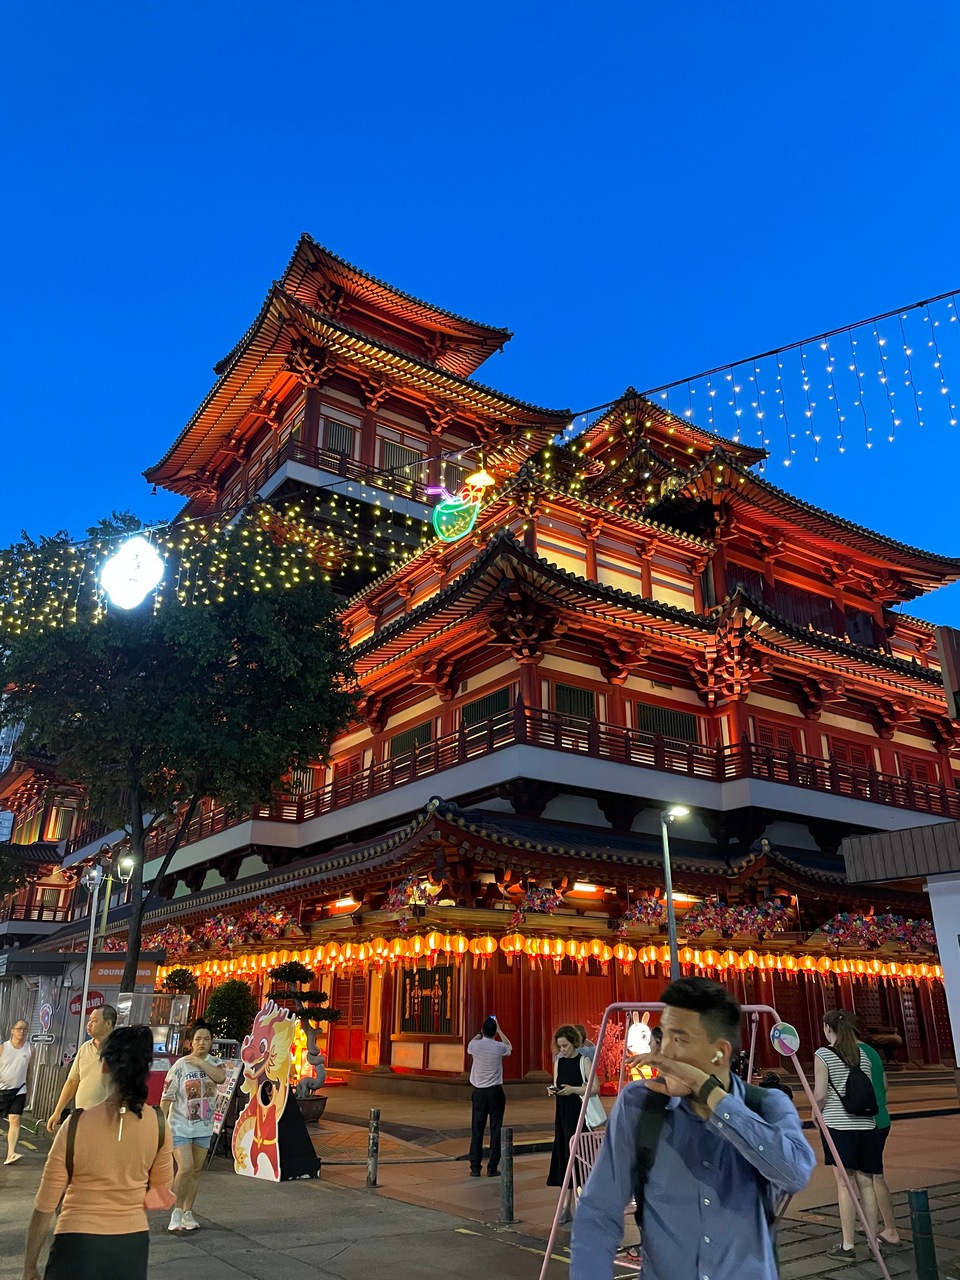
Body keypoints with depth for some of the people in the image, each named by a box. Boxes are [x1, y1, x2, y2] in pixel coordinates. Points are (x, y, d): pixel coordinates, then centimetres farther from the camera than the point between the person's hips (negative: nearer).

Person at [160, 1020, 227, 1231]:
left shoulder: (214, 1062, 1)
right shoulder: (180, 1066, -11)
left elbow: (221, 1077, -21)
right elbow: (167, 1098, -9)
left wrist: (200, 1062, -20)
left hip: (204, 1127, 4)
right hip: (180, 1126, -4)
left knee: (196, 1170, 11)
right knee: (185, 1168, -14)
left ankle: (187, 1212, 24)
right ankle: (177, 1212, 3)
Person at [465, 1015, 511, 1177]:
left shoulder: (474, 1046, -8)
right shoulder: (499, 1047, -8)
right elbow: (510, 1047, 19)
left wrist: (481, 1033, 30)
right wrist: (499, 1030, 25)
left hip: (479, 1092, 1)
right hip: (495, 1092, -1)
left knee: (477, 1130, 7)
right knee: (496, 1130, 5)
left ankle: (475, 1168, 9)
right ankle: (492, 1168, 6)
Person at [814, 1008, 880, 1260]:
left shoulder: (823, 1055, -7)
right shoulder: (863, 1054, 8)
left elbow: (820, 1096, -10)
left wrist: (816, 1112, 8)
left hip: (838, 1125, -5)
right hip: (866, 1124, 5)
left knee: (844, 1184, -1)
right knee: (866, 1183, 11)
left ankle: (848, 1245, 3)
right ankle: (873, 1240, 18)